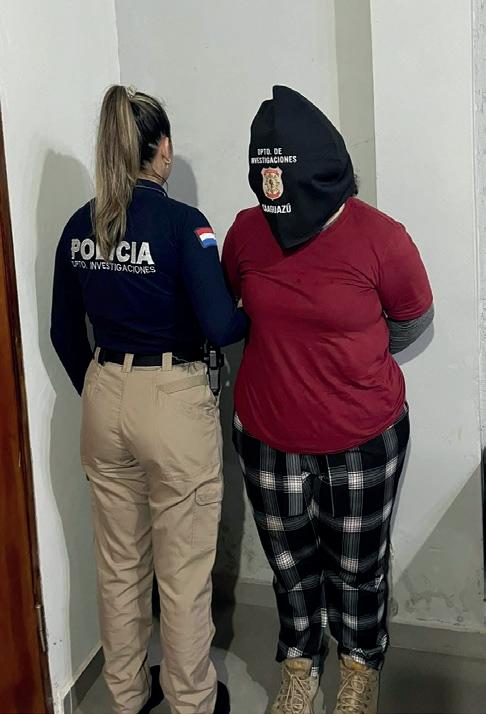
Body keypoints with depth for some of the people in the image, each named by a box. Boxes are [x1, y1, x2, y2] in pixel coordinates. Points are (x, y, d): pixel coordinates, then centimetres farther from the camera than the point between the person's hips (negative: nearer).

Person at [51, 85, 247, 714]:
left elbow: (64, 332, 8)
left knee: (119, 565, 20)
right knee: (183, 572, 11)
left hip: (104, 400, 6)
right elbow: (219, 327, -19)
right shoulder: (182, 223, -15)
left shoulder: (79, 227, 2)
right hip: (174, 402, -6)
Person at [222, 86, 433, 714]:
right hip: (268, 435, 2)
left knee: (357, 563, 19)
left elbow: (414, 320, -1)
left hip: (363, 438, -2)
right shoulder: (247, 229, -8)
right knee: (290, 559, 20)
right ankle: (300, 663, 46)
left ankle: (360, 663, 47)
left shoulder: (379, 238, -18)